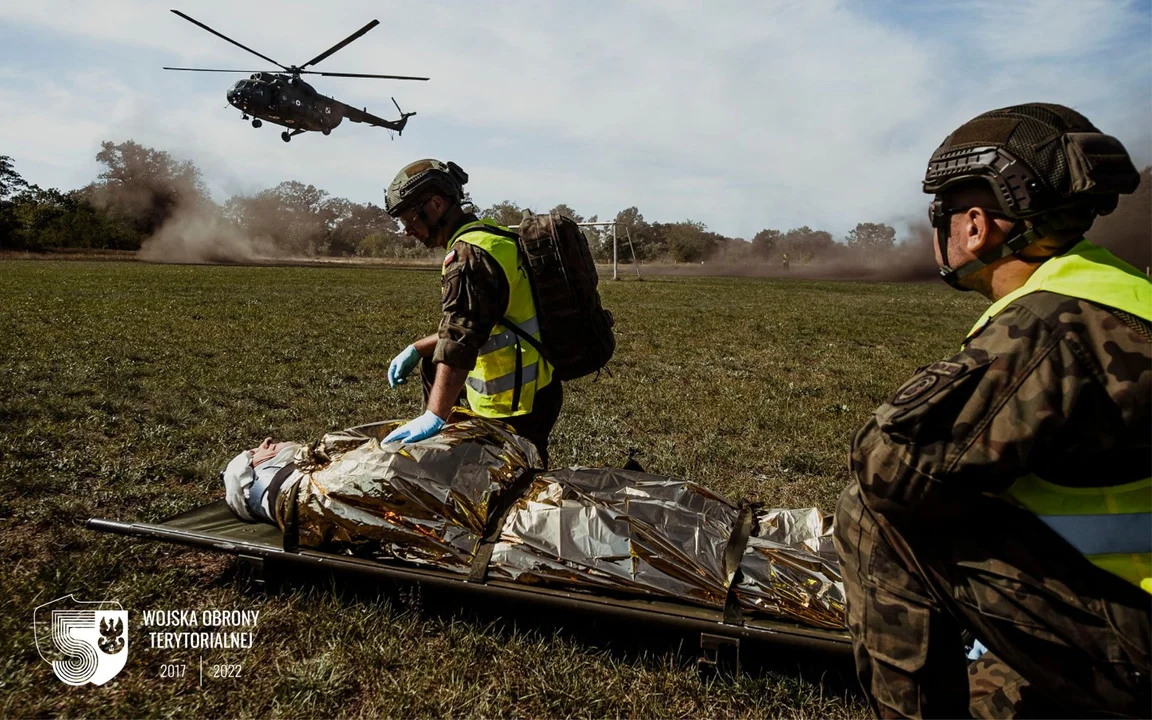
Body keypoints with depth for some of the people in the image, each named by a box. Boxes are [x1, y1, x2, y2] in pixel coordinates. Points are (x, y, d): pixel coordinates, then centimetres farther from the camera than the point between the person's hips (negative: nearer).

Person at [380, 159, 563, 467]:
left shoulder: (470, 254, -19)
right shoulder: (488, 237, 13)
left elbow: (460, 344, -30)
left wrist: (433, 417, -34)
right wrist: (417, 349, 13)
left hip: (516, 407, -10)